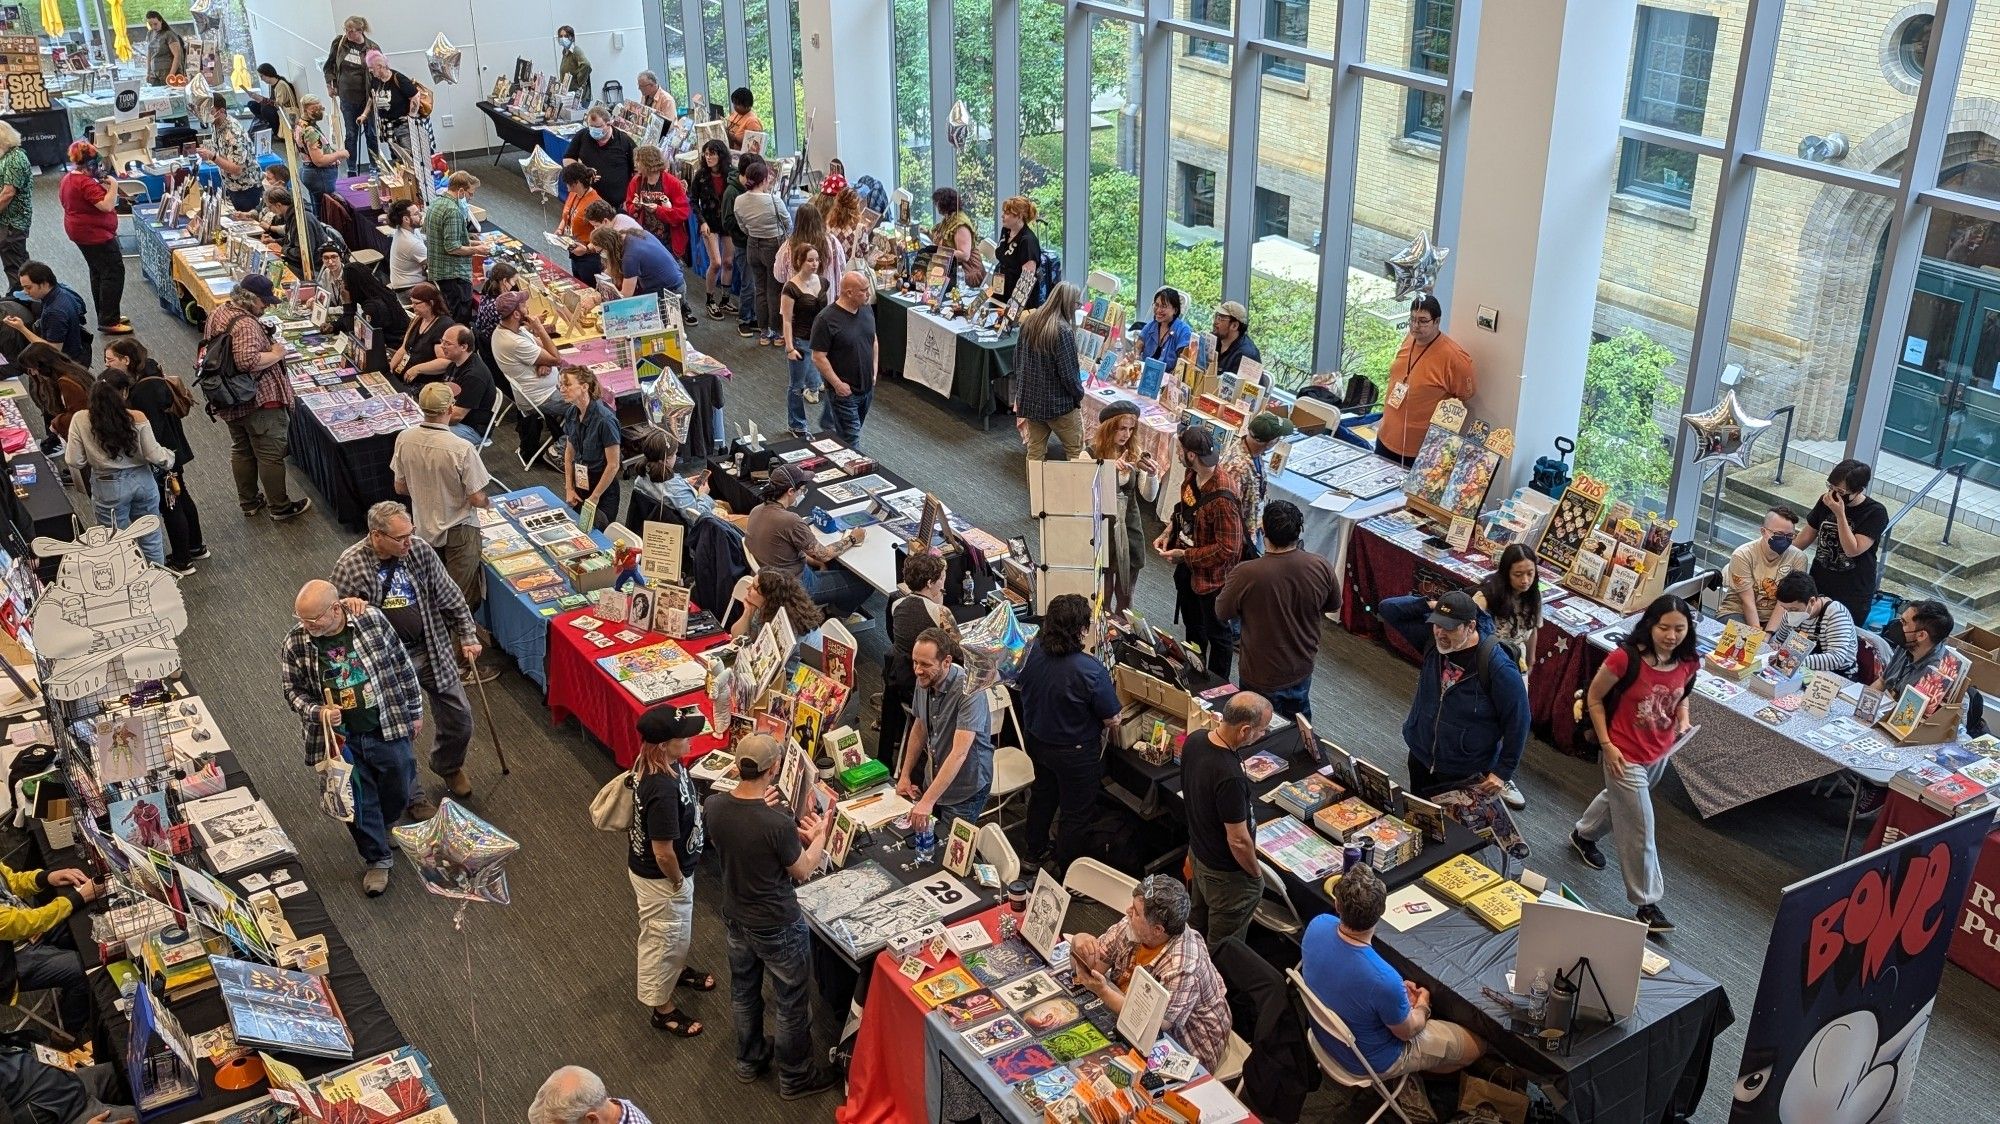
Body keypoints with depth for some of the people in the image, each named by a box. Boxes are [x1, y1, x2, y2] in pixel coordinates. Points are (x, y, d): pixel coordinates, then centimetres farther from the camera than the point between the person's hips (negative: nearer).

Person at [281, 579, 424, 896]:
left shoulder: (372, 619, -16)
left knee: (399, 792, 19)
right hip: (340, 738, 0)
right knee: (358, 803, 11)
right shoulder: (296, 642, -14)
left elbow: (402, 666, -3)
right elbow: (293, 690, 0)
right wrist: (316, 712, -21)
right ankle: (377, 859, 34)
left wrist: (414, 711, 5)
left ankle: (378, 828, 51)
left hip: (386, 729, 0)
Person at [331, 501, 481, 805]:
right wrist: (348, 606, -28)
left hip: (433, 652, 3)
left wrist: (467, 636, 7)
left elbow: (450, 595, 3)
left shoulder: (420, 550, -9)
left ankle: (448, 766, 46)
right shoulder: (350, 565, -18)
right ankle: (412, 796, 34)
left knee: (460, 722, 13)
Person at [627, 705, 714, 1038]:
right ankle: (662, 1009, 36)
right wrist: (678, 881, -15)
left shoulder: (653, 762, -12)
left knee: (678, 931, 33)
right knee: (663, 940, 14)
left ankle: (678, 970, 59)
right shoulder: (663, 790, -41)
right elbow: (663, 852, -31)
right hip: (659, 877, -9)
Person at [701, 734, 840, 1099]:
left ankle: (750, 1060, 49)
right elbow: (803, 871, -15)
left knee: (743, 991, 28)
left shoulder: (713, 806, -18)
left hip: (735, 917, 6)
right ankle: (794, 1077, 36)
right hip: (778, 927, -6)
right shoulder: (779, 824, -34)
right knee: (793, 1003, 17)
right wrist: (821, 835, 0)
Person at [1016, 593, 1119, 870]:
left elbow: (1020, 685, 4)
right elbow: (1112, 721, -22)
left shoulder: (1032, 651, -18)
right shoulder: (1091, 671, -34)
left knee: (1042, 796, 31)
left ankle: (1036, 852, 52)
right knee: (1076, 814, 18)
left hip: (1035, 741, 6)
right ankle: (1063, 872, 34)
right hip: (1075, 754, -6)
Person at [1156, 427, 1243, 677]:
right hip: (1187, 567, 9)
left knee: (1217, 633, 14)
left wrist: (1184, 555, -24)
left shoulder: (1222, 499, -34)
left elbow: (1228, 549, -29)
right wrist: (1168, 532, -3)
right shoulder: (1192, 476, -8)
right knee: (1192, 625, 28)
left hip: (1211, 575, -9)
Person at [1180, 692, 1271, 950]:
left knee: (1197, 926, 30)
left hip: (1198, 851, 8)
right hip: (1226, 874, -8)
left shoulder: (1194, 740, -12)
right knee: (1223, 949, 15)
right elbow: (1238, 841, -28)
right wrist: (1255, 875, -10)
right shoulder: (1229, 778, -38)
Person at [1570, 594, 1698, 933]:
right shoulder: (1625, 658, -28)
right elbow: (1594, 698, -14)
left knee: (1618, 797, 31)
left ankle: (1583, 835, 60)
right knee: (1639, 832, 2)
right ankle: (1647, 903, 18)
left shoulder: (1688, 663, -11)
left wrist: (1683, 720, -8)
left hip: (1661, 754, 6)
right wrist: (1607, 745, -16)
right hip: (1626, 756, -6)